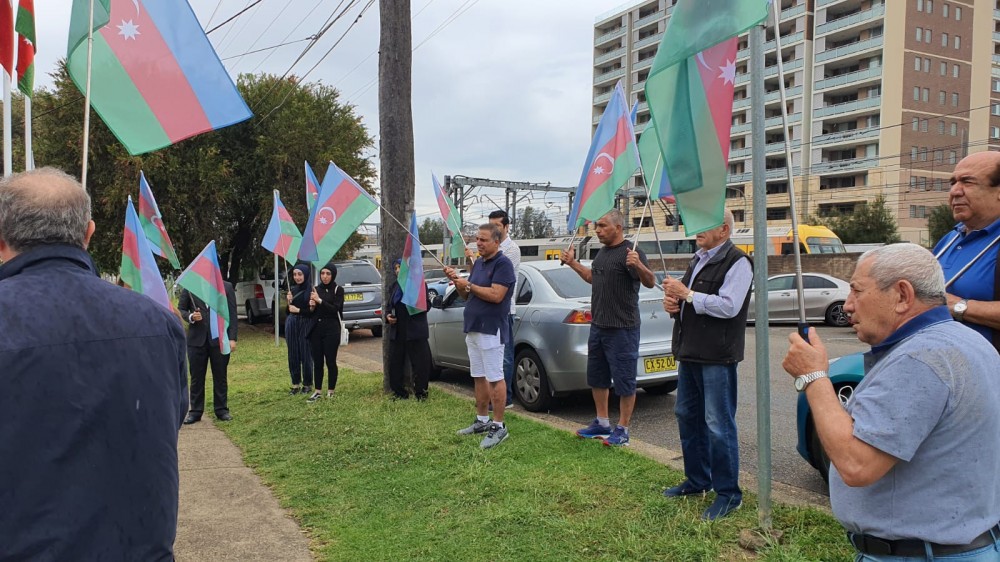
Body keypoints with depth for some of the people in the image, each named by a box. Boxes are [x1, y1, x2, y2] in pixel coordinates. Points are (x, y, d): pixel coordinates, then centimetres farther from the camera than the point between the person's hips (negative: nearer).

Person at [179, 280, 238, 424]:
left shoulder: (227, 287, 3)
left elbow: (232, 314, 1)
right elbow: (180, 309, 10)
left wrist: (232, 338, -5)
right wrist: (190, 317, -13)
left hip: (219, 339, 0)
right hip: (196, 339, 1)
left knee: (220, 376, 6)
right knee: (196, 377, 6)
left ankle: (221, 410, 16)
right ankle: (195, 411, 15)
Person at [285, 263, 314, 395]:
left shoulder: (312, 289, -8)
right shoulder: (292, 289, 8)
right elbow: (287, 311, 12)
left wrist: (298, 310, -8)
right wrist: (289, 302, -6)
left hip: (306, 325, -5)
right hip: (292, 324, 5)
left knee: (306, 354, 1)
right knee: (293, 355, 8)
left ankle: (307, 384, 13)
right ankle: (295, 384, 18)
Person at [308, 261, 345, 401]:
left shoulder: (338, 290, -2)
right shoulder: (316, 289, 10)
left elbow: (335, 309, -14)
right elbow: (311, 312, 13)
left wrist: (320, 300, -18)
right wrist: (311, 307, -8)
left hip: (331, 329, -4)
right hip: (316, 329, 4)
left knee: (330, 361, 0)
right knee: (317, 362, 7)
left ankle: (331, 392, 11)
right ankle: (318, 391, 16)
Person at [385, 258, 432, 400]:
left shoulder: (419, 284, -3)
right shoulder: (393, 287, 15)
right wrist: (388, 316, 4)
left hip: (415, 332, -6)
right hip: (397, 332, 6)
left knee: (420, 364, -1)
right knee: (395, 363, 7)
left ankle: (421, 392, 11)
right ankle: (399, 392, 20)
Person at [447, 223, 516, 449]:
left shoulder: (503, 264, -12)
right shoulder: (478, 263, 15)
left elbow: (496, 295, -23)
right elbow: (468, 295, 18)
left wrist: (468, 285, -16)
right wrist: (457, 281, 0)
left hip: (491, 330, -9)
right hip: (472, 328, 9)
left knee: (495, 378, -4)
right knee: (479, 377, 14)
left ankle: (499, 426, 1)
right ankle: (482, 420, 24)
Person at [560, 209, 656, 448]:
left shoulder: (630, 252, -15)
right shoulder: (602, 252, 13)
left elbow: (650, 282, -25)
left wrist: (638, 265, -43)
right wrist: (573, 263, 22)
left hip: (622, 328, -10)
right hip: (598, 326, 10)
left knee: (624, 381, 1)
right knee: (597, 378, 18)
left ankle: (622, 430, 11)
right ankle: (602, 423, 31)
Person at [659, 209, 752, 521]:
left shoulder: (737, 262, -11)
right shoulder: (698, 259, 17)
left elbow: (728, 306, -23)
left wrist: (686, 294, -18)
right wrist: (672, 302, 2)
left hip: (716, 356, -9)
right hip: (690, 352, 9)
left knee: (719, 425, -4)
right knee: (687, 416, 16)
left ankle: (728, 493, 9)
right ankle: (697, 480, 31)